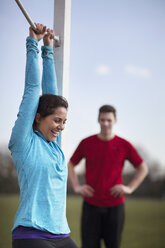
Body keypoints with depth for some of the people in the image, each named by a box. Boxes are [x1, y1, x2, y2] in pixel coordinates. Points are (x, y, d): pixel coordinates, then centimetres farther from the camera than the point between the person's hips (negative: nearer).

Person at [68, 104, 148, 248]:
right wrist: (76, 187, 2)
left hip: (115, 205, 0)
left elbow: (143, 168, 10)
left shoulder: (124, 145, 0)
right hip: (91, 204, 0)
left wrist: (130, 188, -2)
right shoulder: (86, 143, 2)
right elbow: (70, 165, 15)